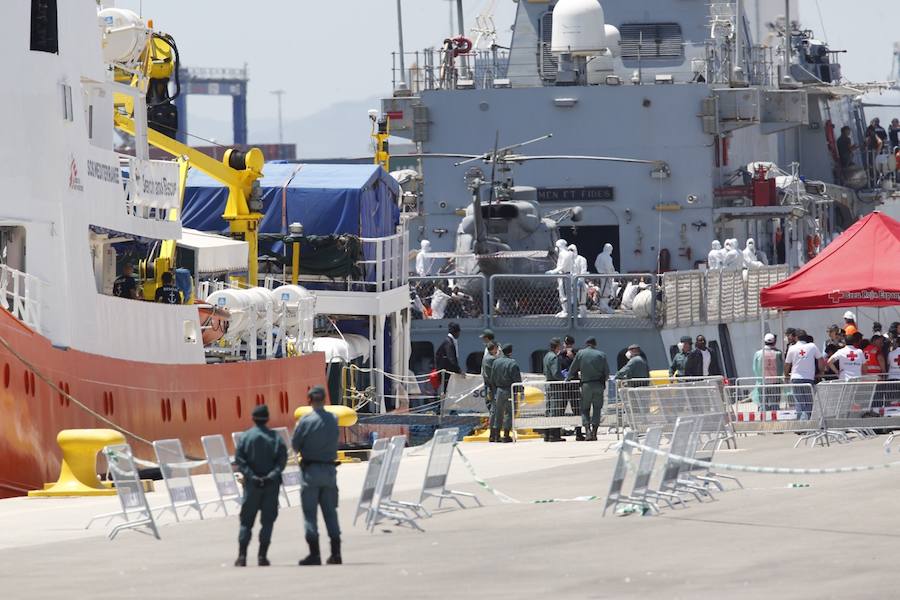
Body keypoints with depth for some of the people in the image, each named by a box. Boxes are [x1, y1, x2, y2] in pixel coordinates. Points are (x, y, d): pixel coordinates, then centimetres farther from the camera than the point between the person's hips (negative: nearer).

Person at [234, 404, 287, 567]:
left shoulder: (245, 437, 1)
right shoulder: (276, 438, 3)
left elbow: (239, 461, -10)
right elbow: (282, 460, -9)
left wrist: (252, 477, -13)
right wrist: (271, 476, -15)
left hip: (252, 485, 0)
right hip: (272, 485, 0)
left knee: (246, 521, 6)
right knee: (267, 520, 5)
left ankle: (242, 555, -4)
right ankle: (262, 556, -2)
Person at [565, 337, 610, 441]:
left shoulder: (580, 353, 2)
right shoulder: (601, 355, 4)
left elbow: (573, 370, 5)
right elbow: (607, 373, 5)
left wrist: (568, 379, 21)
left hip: (586, 385, -1)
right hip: (599, 385, 1)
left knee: (585, 409, 7)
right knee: (597, 408, 9)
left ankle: (588, 430, -11)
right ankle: (594, 432, 3)